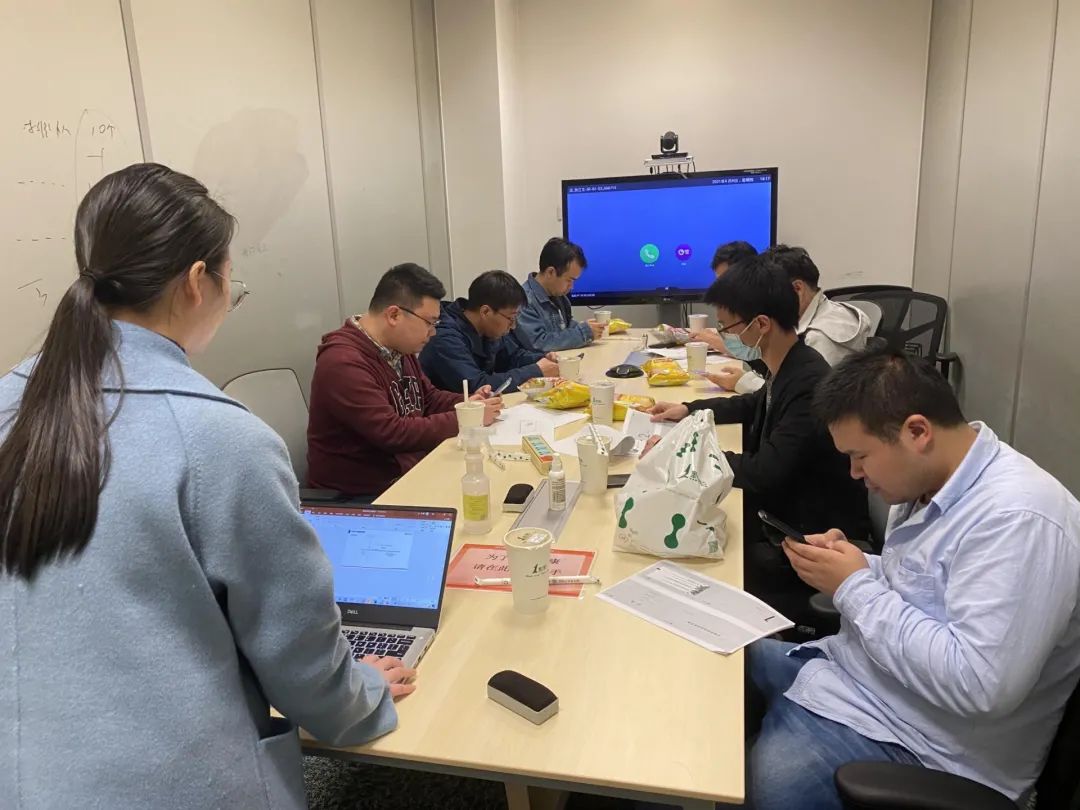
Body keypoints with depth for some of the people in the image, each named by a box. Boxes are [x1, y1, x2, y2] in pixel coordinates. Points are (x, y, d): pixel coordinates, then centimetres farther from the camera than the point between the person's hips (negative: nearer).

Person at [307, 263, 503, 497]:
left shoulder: (399, 348, 8)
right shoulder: (344, 363, -22)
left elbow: (429, 398, 19)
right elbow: (391, 433, -27)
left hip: (410, 470, 8)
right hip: (364, 493, -8)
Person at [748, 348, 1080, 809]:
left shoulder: (1015, 517, -27)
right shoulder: (931, 482, 2)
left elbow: (979, 684, -32)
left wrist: (855, 588, -24)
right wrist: (849, 563, -3)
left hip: (919, 740, -9)